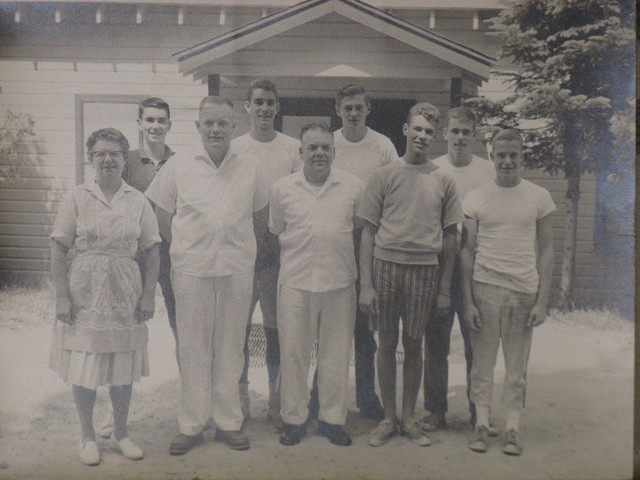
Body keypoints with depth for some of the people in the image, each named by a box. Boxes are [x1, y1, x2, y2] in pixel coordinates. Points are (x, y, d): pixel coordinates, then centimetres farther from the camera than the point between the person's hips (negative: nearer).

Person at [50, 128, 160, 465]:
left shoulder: (138, 201, 3)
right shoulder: (77, 198, -1)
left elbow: (151, 253, 4)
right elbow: (58, 251, -2)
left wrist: (148, 296, -3)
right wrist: (61, 296, -9)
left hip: (125, 294, 1)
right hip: (84, 294, -1)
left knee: (123, 368, 10)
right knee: (83, 367, 5)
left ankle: (120, 434, 28)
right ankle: (88, 437, 24)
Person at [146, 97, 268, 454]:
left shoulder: (249, 167, 7)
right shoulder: (178, 165, 4)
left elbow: (261, 216, 15)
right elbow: (163, 215, 9)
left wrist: (241, 249, 11)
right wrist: (186, 249, 6)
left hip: (238, 270, 1)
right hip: (191, 269, -1)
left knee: (230, 348, 8)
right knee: (192, 348, 5)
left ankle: (229, 422, 21)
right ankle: (191, 425, 18)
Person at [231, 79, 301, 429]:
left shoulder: (293, 148, 7)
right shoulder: (234, 148, 7)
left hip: (281, 248, 0)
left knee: (278, 325, 5)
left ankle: (278, 401, 18)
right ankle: (240, 398, 20)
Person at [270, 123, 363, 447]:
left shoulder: (354, 187, 6)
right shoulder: (282, 189, 6)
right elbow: (275, 232, 16)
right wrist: (300, 253, 8)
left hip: (340, 283, 1)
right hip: (295, 282, 0)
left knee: (336, 353, 8)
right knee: (293, 353, 5)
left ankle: (332, 419, 24)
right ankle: (293, 418, 22)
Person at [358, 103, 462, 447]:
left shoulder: (443, 181, 7)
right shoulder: (385, 176, 3)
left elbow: (450, 238, 9)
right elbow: (368, 232, 1)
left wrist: (444, 288, 5)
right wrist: (365, 284, -5)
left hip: (425, 269, 1)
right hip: (385, 266, -1)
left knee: (414, 345, 8)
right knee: (387, 344, 6)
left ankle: (409, 419, 22)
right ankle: (389, 418, 20)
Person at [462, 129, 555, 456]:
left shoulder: (539, 197, 5)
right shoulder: (476, 198, 4)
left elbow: (546, 251, 6)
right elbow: (467, 251, 5)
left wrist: (542, 301, -1)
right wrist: (468, 301, -1)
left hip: (525, 290, 0)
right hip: (485, 287, 0)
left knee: (517, 364, 6)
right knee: (483, 359, 4)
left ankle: (513, 427, 19)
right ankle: (481, 424, 17)